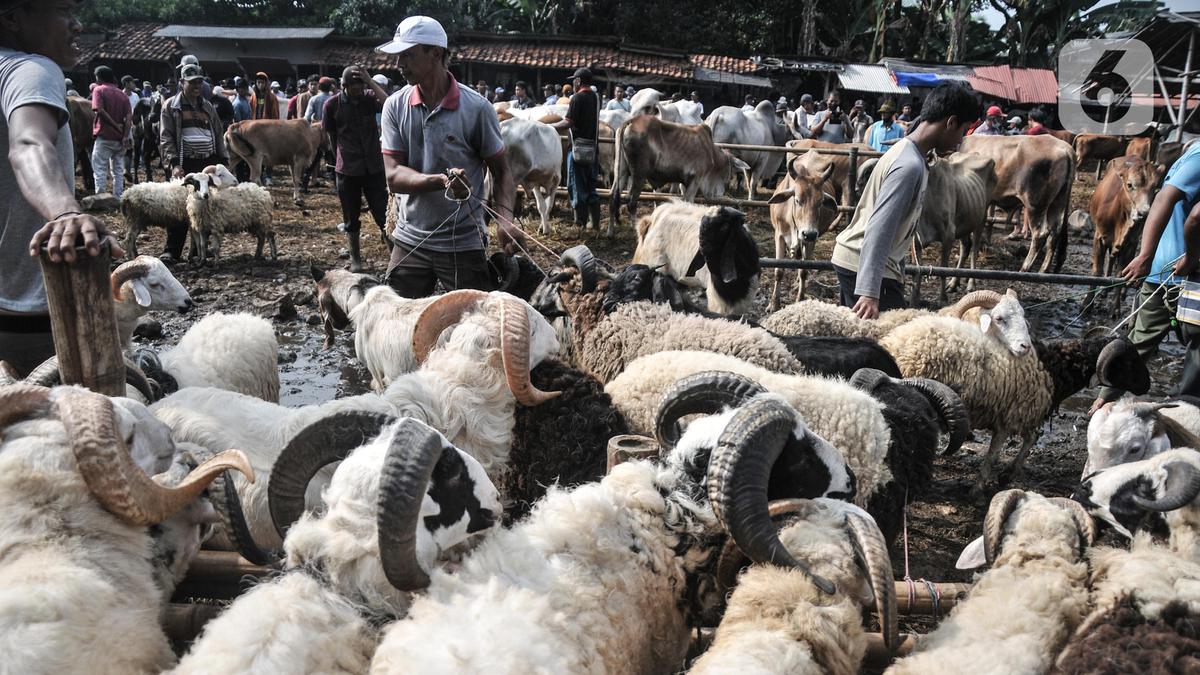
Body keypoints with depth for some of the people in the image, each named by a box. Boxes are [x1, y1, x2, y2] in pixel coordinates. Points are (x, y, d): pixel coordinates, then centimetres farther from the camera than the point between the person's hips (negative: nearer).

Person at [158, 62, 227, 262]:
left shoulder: (207, 107, 16)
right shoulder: (171, 106, 3)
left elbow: (218, 135, 20)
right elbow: (166, 138, -4)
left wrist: (223, 161, 12)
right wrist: (174, 163, -15)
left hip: (209, 163, 4)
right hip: (185, 164, -4)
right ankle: (171, 251, -4)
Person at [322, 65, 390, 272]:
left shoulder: (369, 98, -3)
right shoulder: (333, 105, -4)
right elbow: (331, 135, 8)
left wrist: (370, 82, -23)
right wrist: (343, 156, 12)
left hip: (374, 168, 0)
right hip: (347, 170, 0)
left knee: (384, 215, -2)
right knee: (351, 219, 11)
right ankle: (355, 259, 24)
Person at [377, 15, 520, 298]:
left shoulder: (476, 108, -9)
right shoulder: (395, 106, 0)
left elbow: (501, 172, -2)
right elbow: (393, 176, -7)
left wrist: (505, 218, -21)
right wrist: (442, 181, -26)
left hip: (465, 245, -3)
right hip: (410, 242, 3)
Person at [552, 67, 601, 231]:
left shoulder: (578, 97, -12)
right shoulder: (596, 97, 10)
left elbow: (568, 122, -17)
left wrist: (550, 126, -5)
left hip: (579, 145, -7)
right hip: (593, 146, 7)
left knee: (577, 186, 0)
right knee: (590, 186, 14)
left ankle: (580, 223, 2)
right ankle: (595, 223, 14)